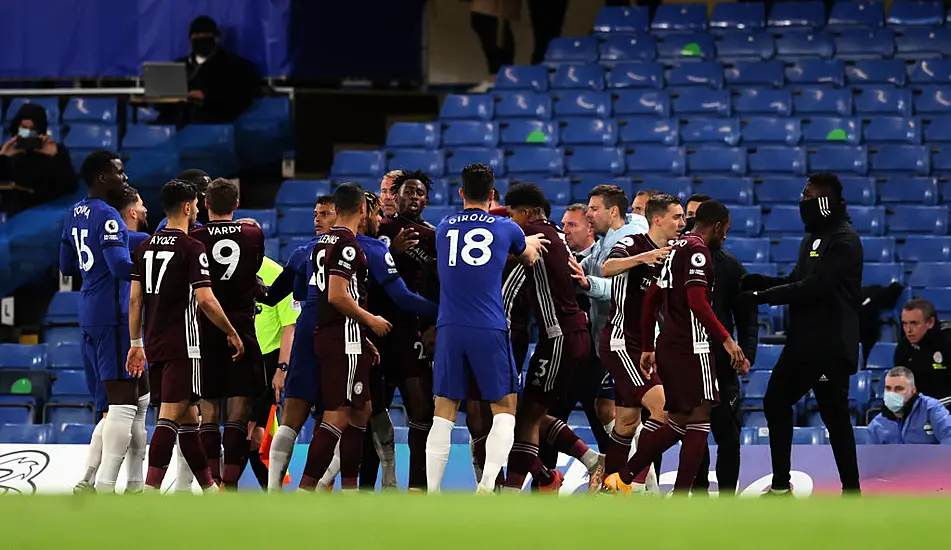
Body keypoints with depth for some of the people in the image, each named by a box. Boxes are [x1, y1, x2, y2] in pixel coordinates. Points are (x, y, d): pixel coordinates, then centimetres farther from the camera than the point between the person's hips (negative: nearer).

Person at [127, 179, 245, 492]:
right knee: (170, 416, -11)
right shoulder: (192, 248, -10)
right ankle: (150, 491, -21)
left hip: (154, 345, 7)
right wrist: (233, 334, -4)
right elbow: (205, 300, -15)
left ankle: (209, 487, 24)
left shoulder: (145, 248, 11)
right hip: (182, 346, -7)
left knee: (188, 417, 16)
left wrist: (136, 344, 16)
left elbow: (134, 299, 11)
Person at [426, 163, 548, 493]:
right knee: (504, 409, 7)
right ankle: (487, 485, -10)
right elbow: (529, 258, 28)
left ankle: (432, 494, -1)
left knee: (444, 413, 6)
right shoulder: (506, 229, 6)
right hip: (490, 330, -2)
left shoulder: (444, 228, 13)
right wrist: (530, 244, 54)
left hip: (449, 329, 2)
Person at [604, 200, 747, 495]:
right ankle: (680, 497, -13)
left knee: (676, 420, 14)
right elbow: (697, 301, -21)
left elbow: (651, 298, 23)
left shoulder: (676, 247, 20)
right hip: (691, 345, -10)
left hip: (668, 345, 10)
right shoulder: (698, 249, -10)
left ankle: (623, 478, 12)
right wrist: (727, 340, -23)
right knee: (699, 417, -8)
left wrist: (647, 347, 26)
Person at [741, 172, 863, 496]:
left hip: (831, 344, -10)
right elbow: (798, 281, 19)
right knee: (776, 402, 13)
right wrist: (763, 282, 1)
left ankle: (852, 490, -1)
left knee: (835, 415, -7)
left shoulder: (843, 241, -14)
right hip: (803, 341, 10)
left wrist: (761, 296, -18)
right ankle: (780, 486, 21)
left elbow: (812, 287, -22)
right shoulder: (815, 237, 17)